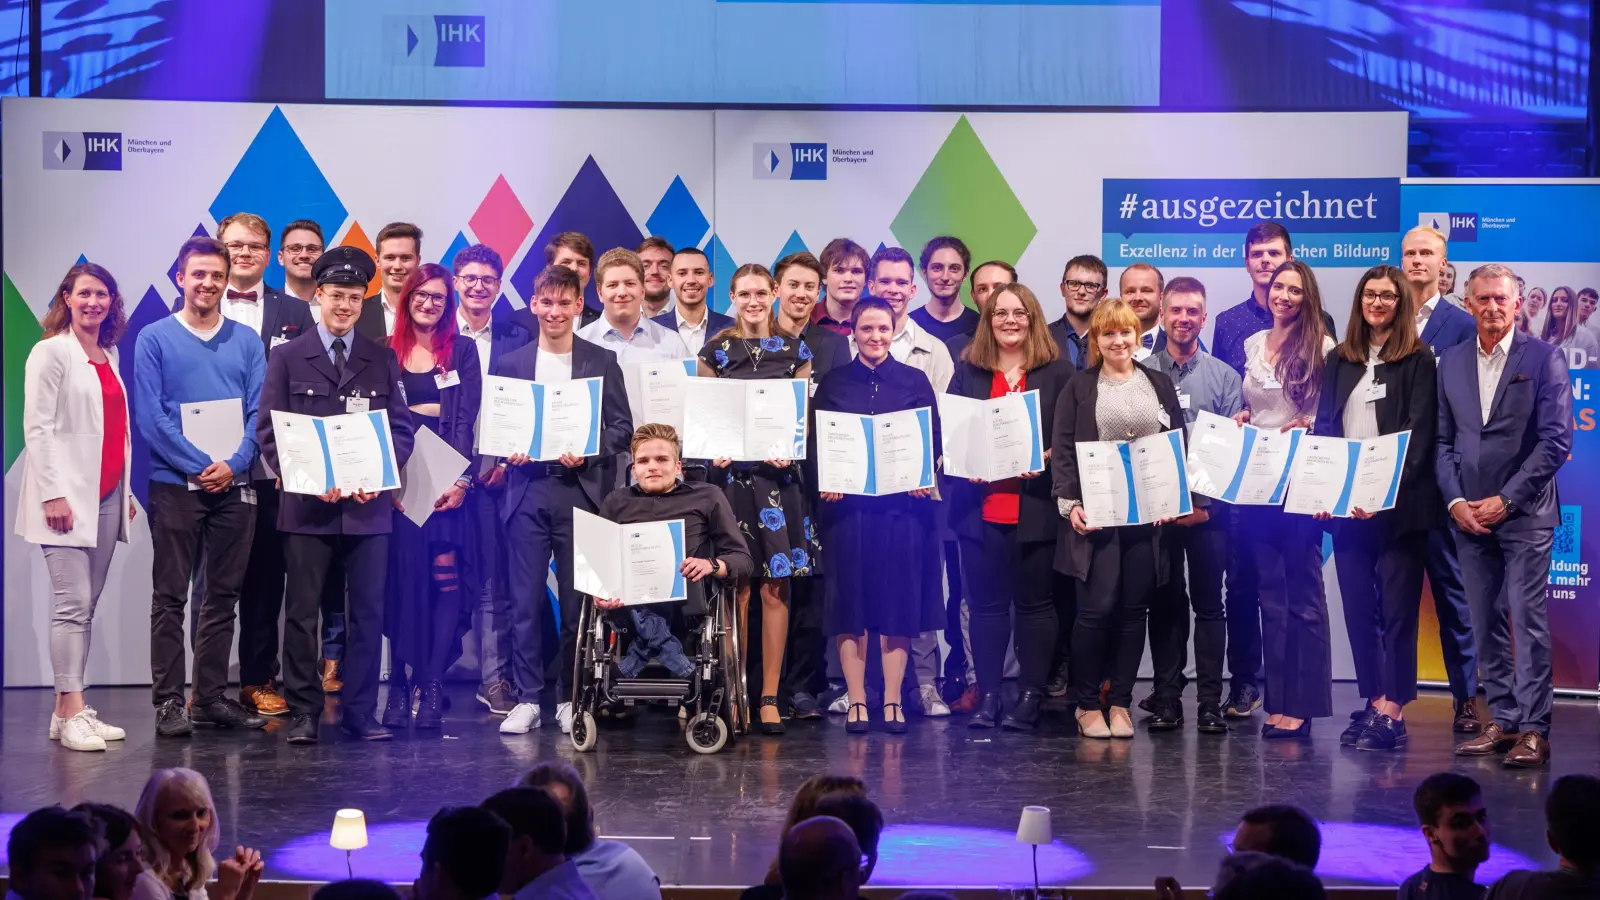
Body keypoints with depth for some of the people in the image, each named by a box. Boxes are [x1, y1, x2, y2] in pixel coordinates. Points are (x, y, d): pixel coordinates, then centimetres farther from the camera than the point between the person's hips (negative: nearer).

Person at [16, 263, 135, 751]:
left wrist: (125, 490, 15)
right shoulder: (51, 352, -5)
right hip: (67, 495, -7)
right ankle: (70, 713, -11)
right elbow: (37, 428, -10)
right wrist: (52, 494, -16)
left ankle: (70, 710, 11)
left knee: (86, 605, 7)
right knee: (73, 602, -11)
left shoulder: (109, 356, 15)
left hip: (105, 496, 7)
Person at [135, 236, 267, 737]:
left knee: (223, 596, 7)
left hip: (234, 485, 3)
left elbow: (260, 411, 3)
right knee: (171, 597, -1)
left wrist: (234, 464, -12)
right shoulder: (155, 339, 0)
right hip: (175, 484, -3)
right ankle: (169, 701, 2)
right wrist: (198, 466, -15)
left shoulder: (246, 340, 8)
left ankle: (212, 696, 14)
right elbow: (149, 416, -7)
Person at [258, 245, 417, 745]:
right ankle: (303, 713, 7)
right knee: (302, 612, 1)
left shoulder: (382, 359, 11)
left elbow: (401, 428, 9)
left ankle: (360, 712, 9)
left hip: (368, 504, 2)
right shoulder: (289, 358, 6)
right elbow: (270, 431, 2)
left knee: (368, 611, 3)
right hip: (307, 506, -2)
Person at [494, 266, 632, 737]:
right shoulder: (510, 363, 10)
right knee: (526, 600, -1)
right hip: (527, 491, 1)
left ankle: (573, 699, 11)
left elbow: (622, 428, 4)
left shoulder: (601, 362, 6)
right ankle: (527, 698, 5)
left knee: (578, 602, 2)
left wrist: (586, 451, -12)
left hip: (579, 491, -1)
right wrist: (509, 451, -8)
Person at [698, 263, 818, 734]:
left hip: (779, 476, 1)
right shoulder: (716, 350, 7)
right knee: (736, 589, -1)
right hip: (731, 473, -1)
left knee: (775, 589, 0)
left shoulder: (794, 350, 8)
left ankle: (769, 697, 4)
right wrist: (714, 451, -11)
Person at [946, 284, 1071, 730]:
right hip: (981, 505, 2)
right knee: (986, 602, 4)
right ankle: (987, 696, 8)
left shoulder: (1058, 373, 4)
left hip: (1035, 505, -2)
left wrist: (1049, 457, -15)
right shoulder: (968, 371, 11)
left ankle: (1031, 695, 9)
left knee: (1034, 601, 3)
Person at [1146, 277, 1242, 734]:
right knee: (1164, 605, 5)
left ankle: (1210, 702, 3)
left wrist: (1209, 503, -10)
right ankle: (1166, 698, 10)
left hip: (1208, 511, 0)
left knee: (1209, 604, 0)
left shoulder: (1225, 377, 5)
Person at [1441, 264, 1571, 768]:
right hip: (1469, 514, 5)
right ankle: (1503, 722, 13)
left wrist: (1506, 499, -11)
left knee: (1528, 621, -7)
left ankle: (1534, 730, -5)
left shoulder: (1543, 359, -2)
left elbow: (1555, 440, -7)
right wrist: (1455, 501, -3)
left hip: (1524, 514, -4)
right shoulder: (1451, 363, 11)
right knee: (1485, 623, 6)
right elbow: (1443, 440, 11)